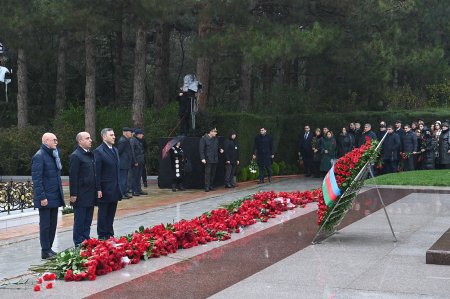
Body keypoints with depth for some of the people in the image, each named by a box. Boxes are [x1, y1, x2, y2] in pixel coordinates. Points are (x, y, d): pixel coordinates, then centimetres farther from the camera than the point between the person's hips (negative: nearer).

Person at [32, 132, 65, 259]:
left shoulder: (53, 155, 15)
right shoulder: (39, 156, -12)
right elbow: (36, 179, -16)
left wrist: (60, 194, 14)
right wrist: (42, 197, -20)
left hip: (55, 197, 8)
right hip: (46, 198, -8)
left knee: (53, 224, 11)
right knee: (45, 225, -2)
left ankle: (49, 249, 19)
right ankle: (45, 251, 4)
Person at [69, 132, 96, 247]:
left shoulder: (90, 154, 13)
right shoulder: (76, 156, -13)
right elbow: (73, 176, -15)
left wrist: (95, 191, 15)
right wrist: (73, 194, -17)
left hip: (90, 195, 8)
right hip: (81, 196, -8)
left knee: (88, 220, 14)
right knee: (80, 220, 1)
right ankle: (79, 244, 7)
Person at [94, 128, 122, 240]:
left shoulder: (115, 150, 13)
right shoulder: (99, 151, -11)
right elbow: (97, 172, -14)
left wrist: (119, 186, 14)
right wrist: (98, 189, -17)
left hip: (115, 189, 7)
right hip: (105, 190, -7)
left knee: (111, 214, 14)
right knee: (103, 214, 3)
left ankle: (110, 235, 22)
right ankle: (102, 236, 10)